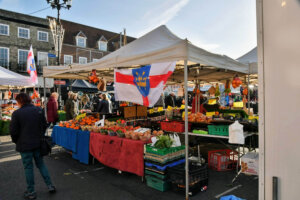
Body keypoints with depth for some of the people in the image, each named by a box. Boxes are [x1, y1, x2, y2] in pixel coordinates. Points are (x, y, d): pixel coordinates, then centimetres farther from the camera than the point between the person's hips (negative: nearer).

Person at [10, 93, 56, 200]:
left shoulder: (17, 113, -14)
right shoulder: (39, 110, -1)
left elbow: (13, 131, -9)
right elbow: (44, 126, 5)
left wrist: (16, 141, 9)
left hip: (24, 145, -4)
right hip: (38, 143, 4)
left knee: (28, 167, 8)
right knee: (41, 164, 17)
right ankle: (50, 185, 18)